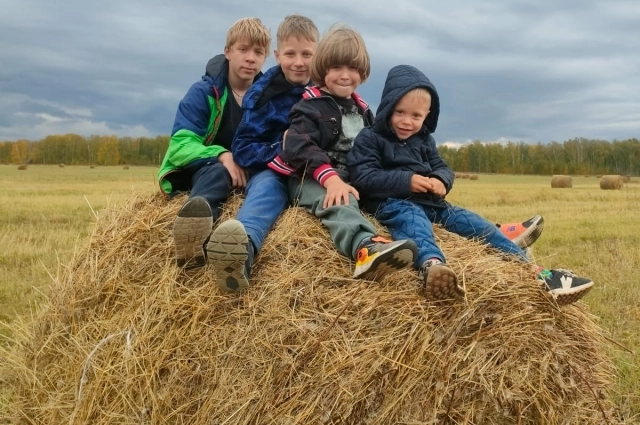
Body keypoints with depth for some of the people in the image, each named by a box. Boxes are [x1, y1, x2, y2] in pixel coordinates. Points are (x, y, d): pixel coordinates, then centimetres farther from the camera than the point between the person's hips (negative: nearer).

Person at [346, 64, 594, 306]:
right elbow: (362, 177, -12)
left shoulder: (424, 140, 20)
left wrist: (441, 181, -9)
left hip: (430, 203, 8)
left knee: (480, 225, -5)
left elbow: (443, 169, 19)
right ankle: (432, 265, -76)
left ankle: (535, 273, -8)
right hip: (392, 203, -7)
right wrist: (405, 181, -22)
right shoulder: (370, 138, 0)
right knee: (412, 220, -42)